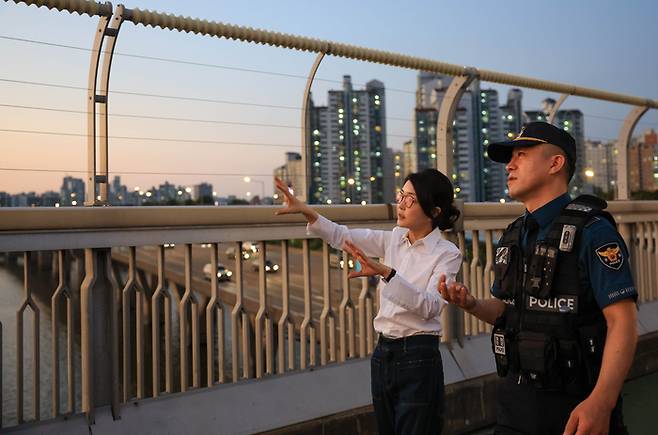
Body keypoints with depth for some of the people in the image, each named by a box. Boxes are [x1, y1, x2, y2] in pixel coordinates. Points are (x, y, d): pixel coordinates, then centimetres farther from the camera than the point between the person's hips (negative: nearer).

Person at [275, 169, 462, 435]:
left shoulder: (447, 254, -10)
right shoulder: (394, 239, 5)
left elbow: (430, 306, -24)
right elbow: (344, 238, 6)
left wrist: (386, 273, -35)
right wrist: (305, 211, -6)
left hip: (418, 357, -6)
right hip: (383, 353, 6)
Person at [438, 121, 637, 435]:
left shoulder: (591, 230, -13)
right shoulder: (512, 237, 8)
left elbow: (623, 321, -18)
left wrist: (601, 401, -28)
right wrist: (471, 304, -6)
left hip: (575, 403, -6)